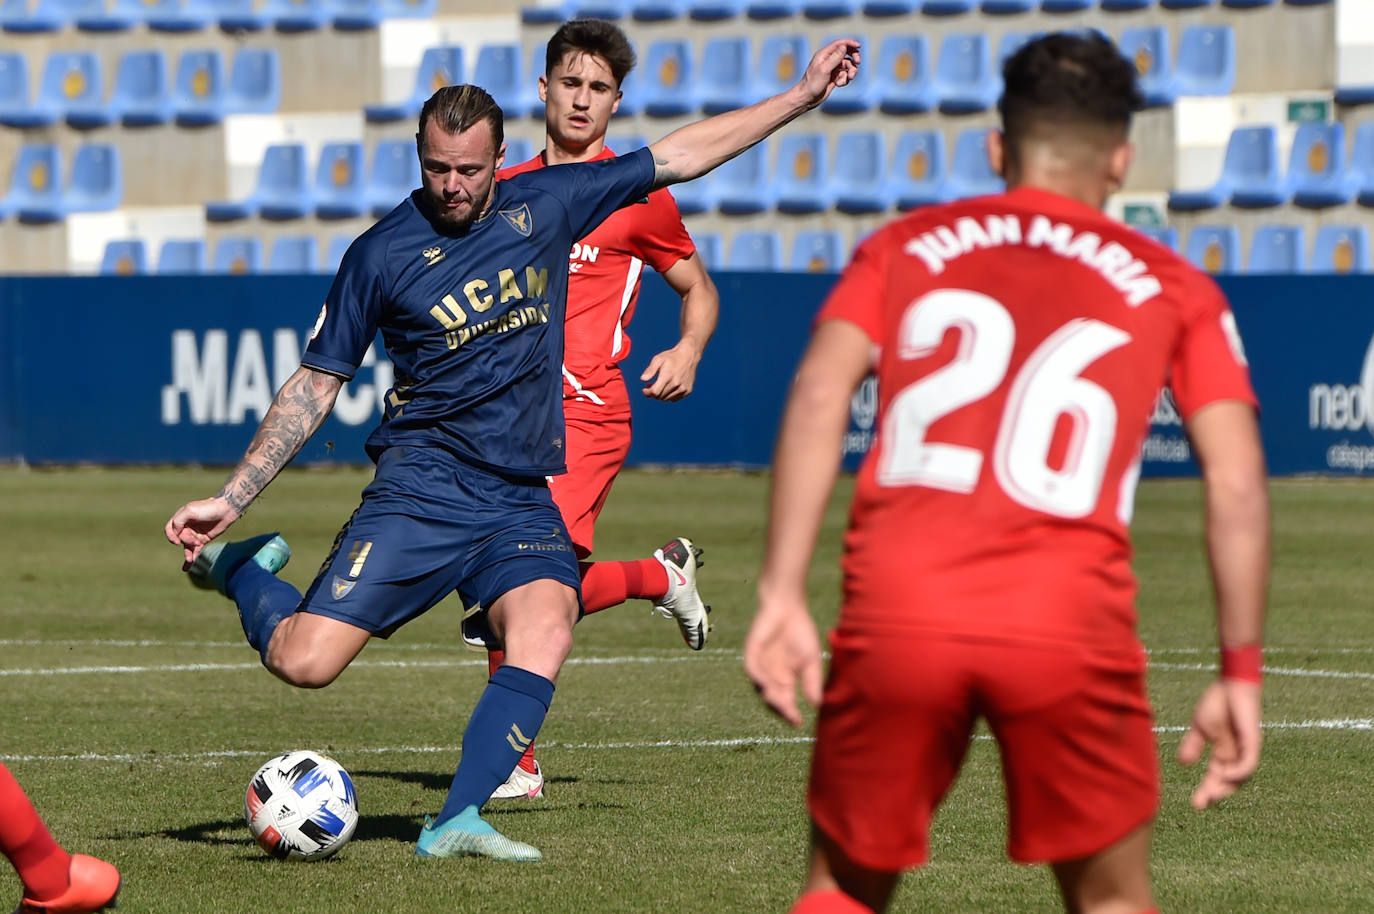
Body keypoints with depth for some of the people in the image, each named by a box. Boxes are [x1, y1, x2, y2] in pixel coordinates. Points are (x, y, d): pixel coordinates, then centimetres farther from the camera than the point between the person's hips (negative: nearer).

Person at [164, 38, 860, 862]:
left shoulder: (543, 205, 7)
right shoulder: (382, 254, -1)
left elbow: (679, 155, 15)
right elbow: (315, 386, 5)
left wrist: (803, 96, 16)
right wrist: (231, 499, 1)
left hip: (524, 500, 3)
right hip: (422, 490, -3)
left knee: (547, 626, -28)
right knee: (305, 662, -15)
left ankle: (457, 822, -28)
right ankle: (240, 568, 18)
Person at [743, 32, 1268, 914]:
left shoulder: (905, 247, 19)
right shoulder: (1170, 287, 18)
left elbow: (821, 392, 2)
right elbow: (1237, 482, 8)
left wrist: (782, 595, -2)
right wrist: (1241, 673, 11)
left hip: (896, 609, 1)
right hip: (1070, 625, -1)